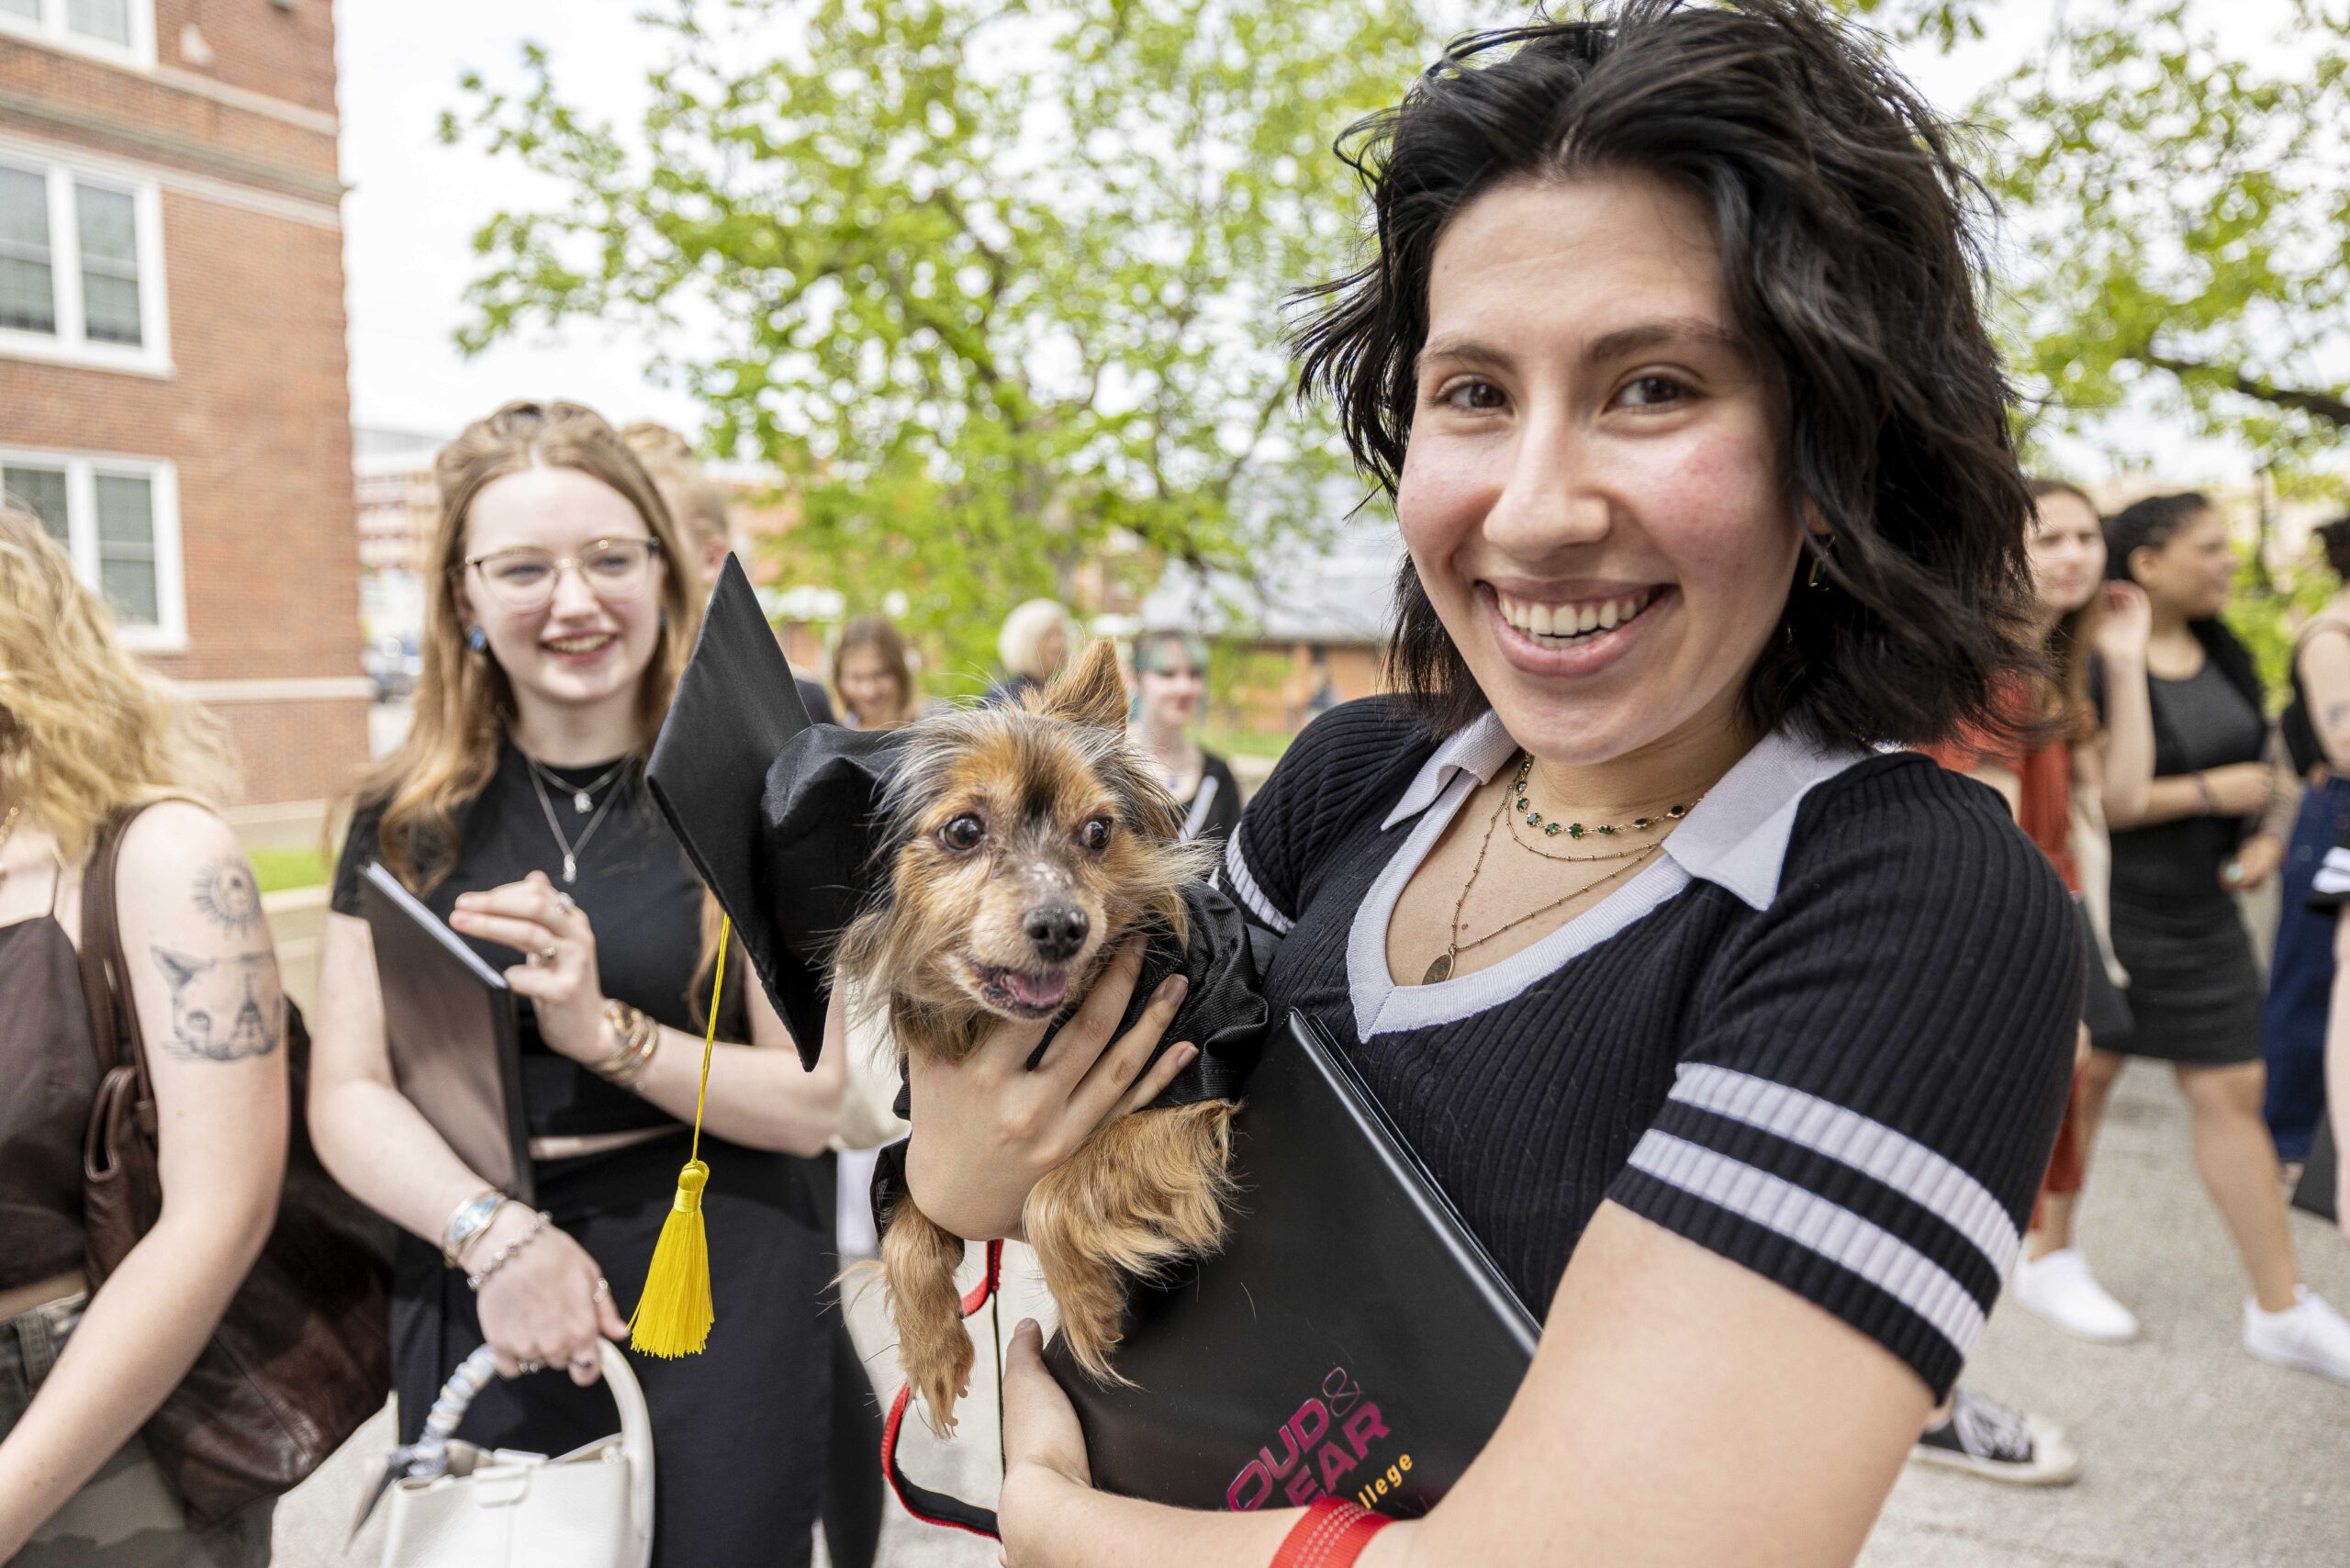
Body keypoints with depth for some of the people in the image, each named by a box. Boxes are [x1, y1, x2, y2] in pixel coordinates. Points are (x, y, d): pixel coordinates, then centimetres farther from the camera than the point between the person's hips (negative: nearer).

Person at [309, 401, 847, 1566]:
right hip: (474, 1296, 3)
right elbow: (346, 1094, 0)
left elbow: (811, 1103, -7)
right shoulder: (407, 820, 2)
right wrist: (495, 1234, -17)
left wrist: (605, 1031, -22)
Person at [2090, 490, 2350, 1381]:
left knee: (2232, 1093, 10)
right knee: (2079, 1082, 5)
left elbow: (2254, 767, 20)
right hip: (2107, 911, -7)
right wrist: (2212, 793, -21)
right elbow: (2084, 799, -25)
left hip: (2200, 914, 7)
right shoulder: (2092, 665, -18)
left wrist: (2265, 836, 2)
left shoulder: (2226, 657, 8)